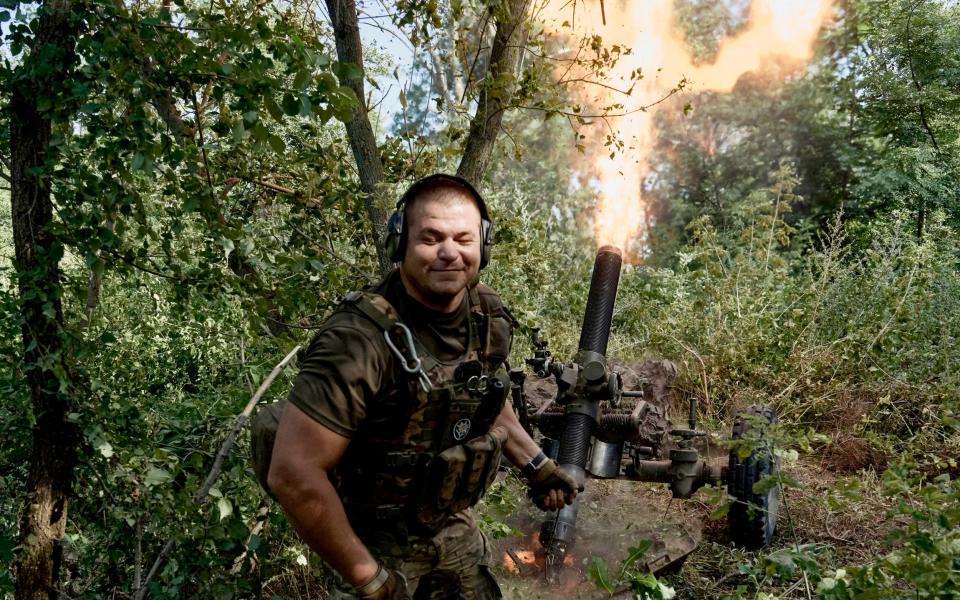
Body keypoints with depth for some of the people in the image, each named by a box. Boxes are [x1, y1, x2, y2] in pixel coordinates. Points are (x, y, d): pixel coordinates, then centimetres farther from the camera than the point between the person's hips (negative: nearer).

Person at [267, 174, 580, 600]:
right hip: (377, 542, -6)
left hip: (454, 526, 6)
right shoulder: (361, 339, -30)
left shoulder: (489, 316, -8)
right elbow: (294, 474, -30)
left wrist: (535, 464, 7)